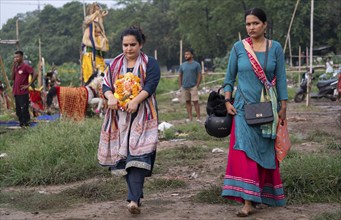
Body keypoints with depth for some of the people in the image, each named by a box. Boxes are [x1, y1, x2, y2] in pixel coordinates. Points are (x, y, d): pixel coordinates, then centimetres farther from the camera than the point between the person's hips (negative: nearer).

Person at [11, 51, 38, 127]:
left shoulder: (26, 66, -9)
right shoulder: (16, 67, 15)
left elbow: (35, 74, -17)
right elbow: (12, 78, 8)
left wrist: (29, 85, -14)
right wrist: (13, 66, 2)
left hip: (23, 93, -8)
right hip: (16, 92, 8)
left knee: (24, 110, -6)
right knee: (18, 110, 13)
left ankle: (26, 124, 0)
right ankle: (21, 124, 21)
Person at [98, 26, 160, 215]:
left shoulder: (150, 64, 2)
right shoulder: (115, 64, 13)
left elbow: (150, 85, -11)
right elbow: (106, 85, 7)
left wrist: (136, 101, -28)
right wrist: (110, 97, -16)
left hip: (141, 116, -4)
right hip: (120, 116, 4)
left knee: (137, 155, -16)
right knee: (122, 155, 3)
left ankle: (134, 199, -23)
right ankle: (136, 193, 17)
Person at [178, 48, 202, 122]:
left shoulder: (196, 64, -1)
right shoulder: (183, 65, 11)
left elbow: (199, 75, -3)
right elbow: (180, 75, 15)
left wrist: (197, 85, -10)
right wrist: (180, 86, 7)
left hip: (193, 87, -4)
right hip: (184, 87, 4)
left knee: (195, 102, -8)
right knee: (187, 102, 8)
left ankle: (198, 117, -6)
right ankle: (190, 117, 13)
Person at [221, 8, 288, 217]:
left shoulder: (275, 48, 0)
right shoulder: (238, 47, -1)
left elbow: (281, 79, 3)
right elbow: (230, 77, 5)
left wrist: (283, 106, 0)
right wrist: (228, 101, -4)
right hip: (244, 107, -1)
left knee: (265, 151, 10)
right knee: (244, 151, -13)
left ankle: (265, 195, 29)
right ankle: (248, 201, -16)